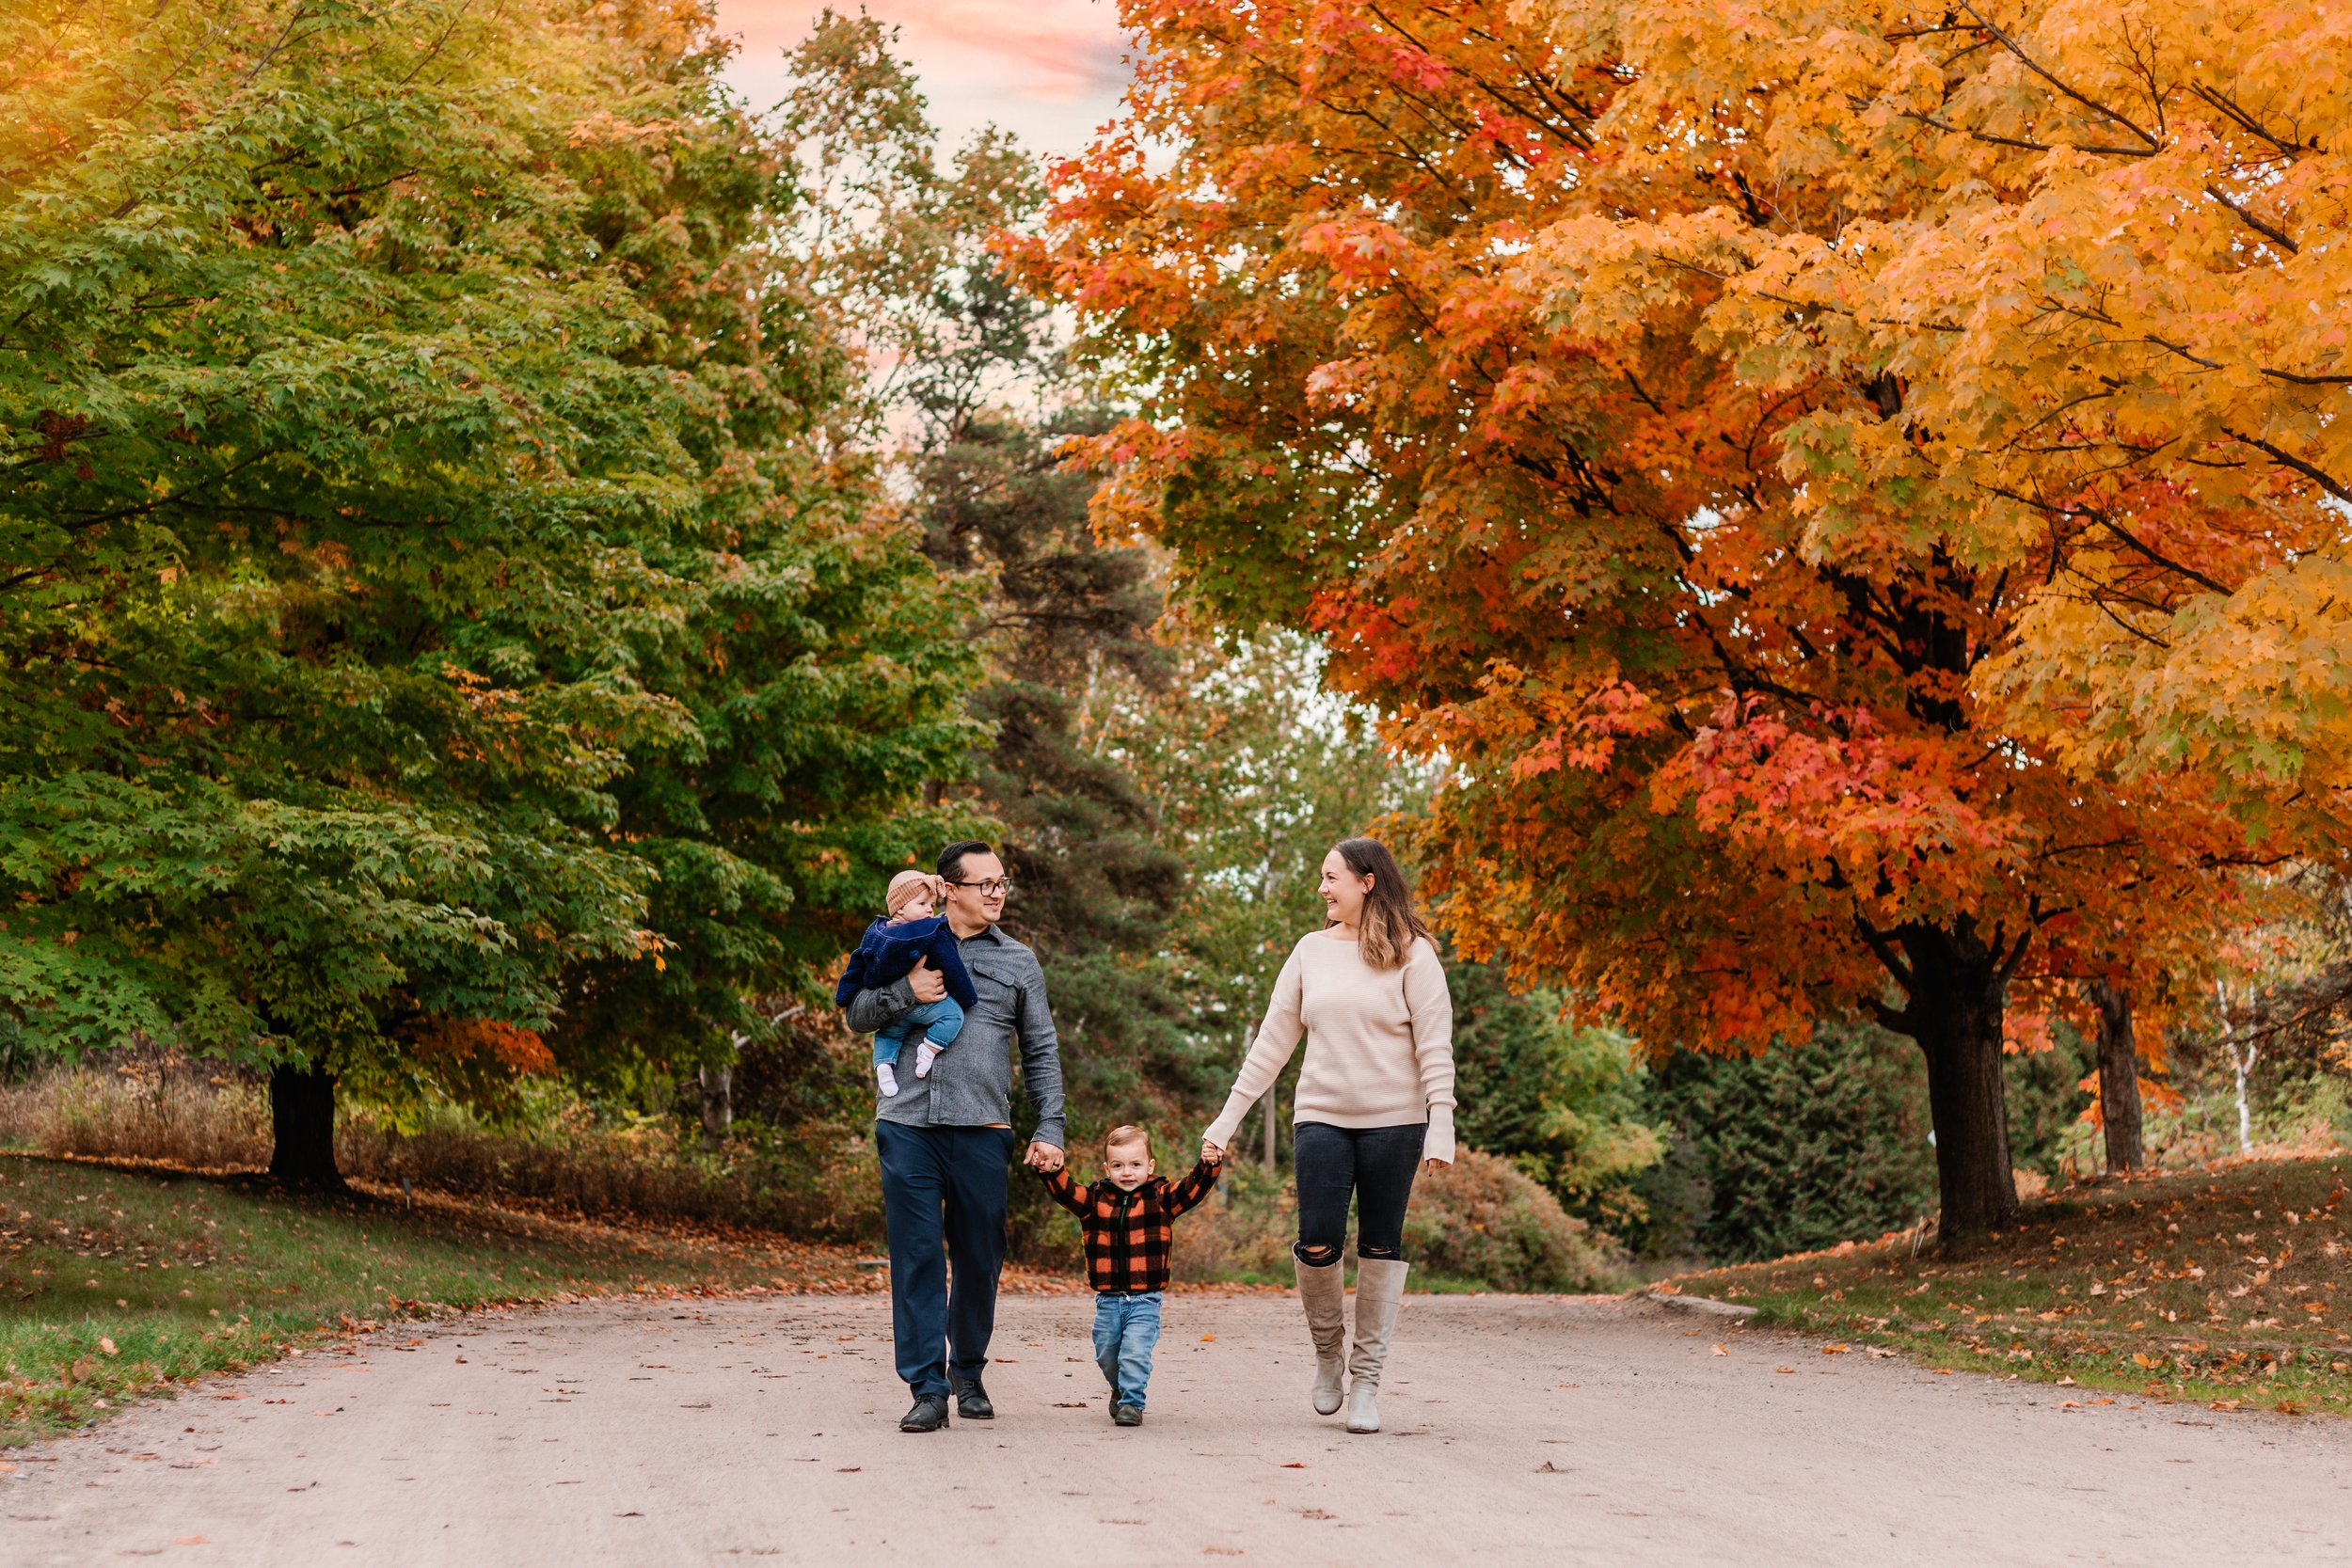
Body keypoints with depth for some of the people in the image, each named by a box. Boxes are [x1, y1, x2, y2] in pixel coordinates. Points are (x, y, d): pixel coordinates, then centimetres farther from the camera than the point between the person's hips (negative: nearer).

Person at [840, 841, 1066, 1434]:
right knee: (917, 1257, -4)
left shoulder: (1018, 963, 15)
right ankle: (927, 1388, -1)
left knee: (980, 1261, 4)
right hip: (907, 1124, -1)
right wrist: (905, 992, -7)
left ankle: (968, 1375, 22)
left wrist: (1049, 1128, 4)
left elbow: (1042, 1053, 15)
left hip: (981, 1130, 1)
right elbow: (856, 1014, 12)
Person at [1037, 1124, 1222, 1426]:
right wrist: (1051, 1169, -24)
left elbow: (1193, 1189, -11)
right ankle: (1120, 1391, 41)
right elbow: (1063, 1190, -4)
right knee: (1106, 1357, 15)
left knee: (1135, 1353, -17)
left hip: (1145, 1299, -3)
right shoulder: (1094, 1199, 4)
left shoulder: (1160, 1198, -1)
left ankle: (1132, 1402, -3)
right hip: (1108, 1299, 3)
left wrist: (1208, 1166, -30)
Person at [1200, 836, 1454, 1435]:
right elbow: (1270, 1043, 10)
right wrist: (1225, 1122, 6)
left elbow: (1435, 1048, -5)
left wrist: (1441, 1126, -14)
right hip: (1322, 1117, 2)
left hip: (1393, 1121, -2)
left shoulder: (1410, 954, -2)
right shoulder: (1312, 950, 9)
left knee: (1381, 1249, 2)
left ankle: (1366, 1378, 13)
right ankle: (1327, 1351, 16)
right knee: (1318, 1245, -9)